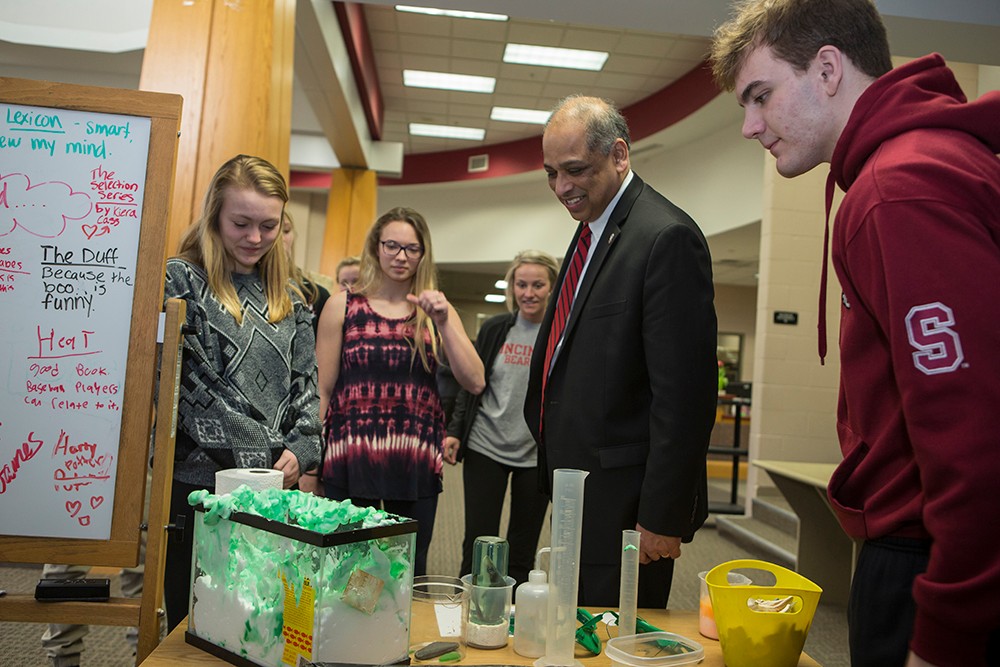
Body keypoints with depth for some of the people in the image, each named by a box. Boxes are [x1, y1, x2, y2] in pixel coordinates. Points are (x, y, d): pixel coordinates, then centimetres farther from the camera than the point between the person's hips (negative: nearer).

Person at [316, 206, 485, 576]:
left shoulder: (437, 311, 7)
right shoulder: (343, 305, 3)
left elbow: (475, 383, -2)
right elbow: (321, 390, 3)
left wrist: (443, 323, -11)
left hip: (416, 466, 2)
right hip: (350, 462, -1)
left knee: (409, 574, 11)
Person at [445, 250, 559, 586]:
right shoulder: (494, 329, 4)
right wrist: (454, 431, 0)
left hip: (538, 454, -1)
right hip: (485, 447, 1)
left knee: (522, 551, 11)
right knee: (478, 543, 5)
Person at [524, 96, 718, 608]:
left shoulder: (667, 236, -16)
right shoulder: (592, 230, 13)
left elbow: (685, 392, -20)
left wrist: (663, 516, -18)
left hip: (623, 503, -9)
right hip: (577, 487, 9)